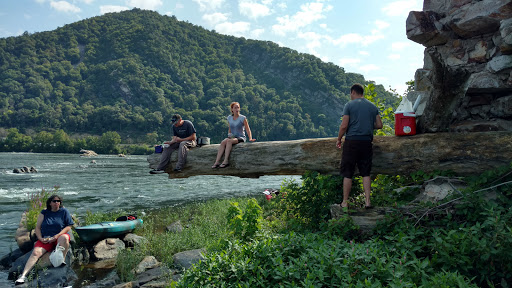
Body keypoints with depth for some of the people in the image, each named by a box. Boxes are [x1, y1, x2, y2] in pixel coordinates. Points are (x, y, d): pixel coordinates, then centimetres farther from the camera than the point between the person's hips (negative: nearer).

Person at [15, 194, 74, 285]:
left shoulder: (64, 211, 7)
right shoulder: (44, 213, 13)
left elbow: (68, 226, 1)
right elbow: (37, 227, 11)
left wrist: (57, 236, -12)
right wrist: (41, 238, -7)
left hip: (60, 236, -2)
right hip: (45, 239, 2)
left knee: (64, 237, -37)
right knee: (35, 252, -23)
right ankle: (23, 275, -31)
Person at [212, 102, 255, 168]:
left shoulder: (243, 118, -2)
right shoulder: (229, 118, 11)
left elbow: (248, 129, -3)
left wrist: (250, 138, -17)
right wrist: (229, 135, 0)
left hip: (241, 138, -4)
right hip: (232, 137, 4)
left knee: (229, 141, -35)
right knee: (223, 142, -29)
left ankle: (226, 161, -39)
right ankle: (217, 162, -36)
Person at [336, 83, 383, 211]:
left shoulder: (349, 105, -3)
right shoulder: (373, 106, 11)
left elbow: (344, 126, -8)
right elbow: (379, 125, 10)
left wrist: (339, 139, 5)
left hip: (352, 141, -4)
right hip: (367, 142, 4)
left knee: (348, 174, 2)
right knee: (366, 173, 11)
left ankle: (345, 202, 7)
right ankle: (367, 201, 8)